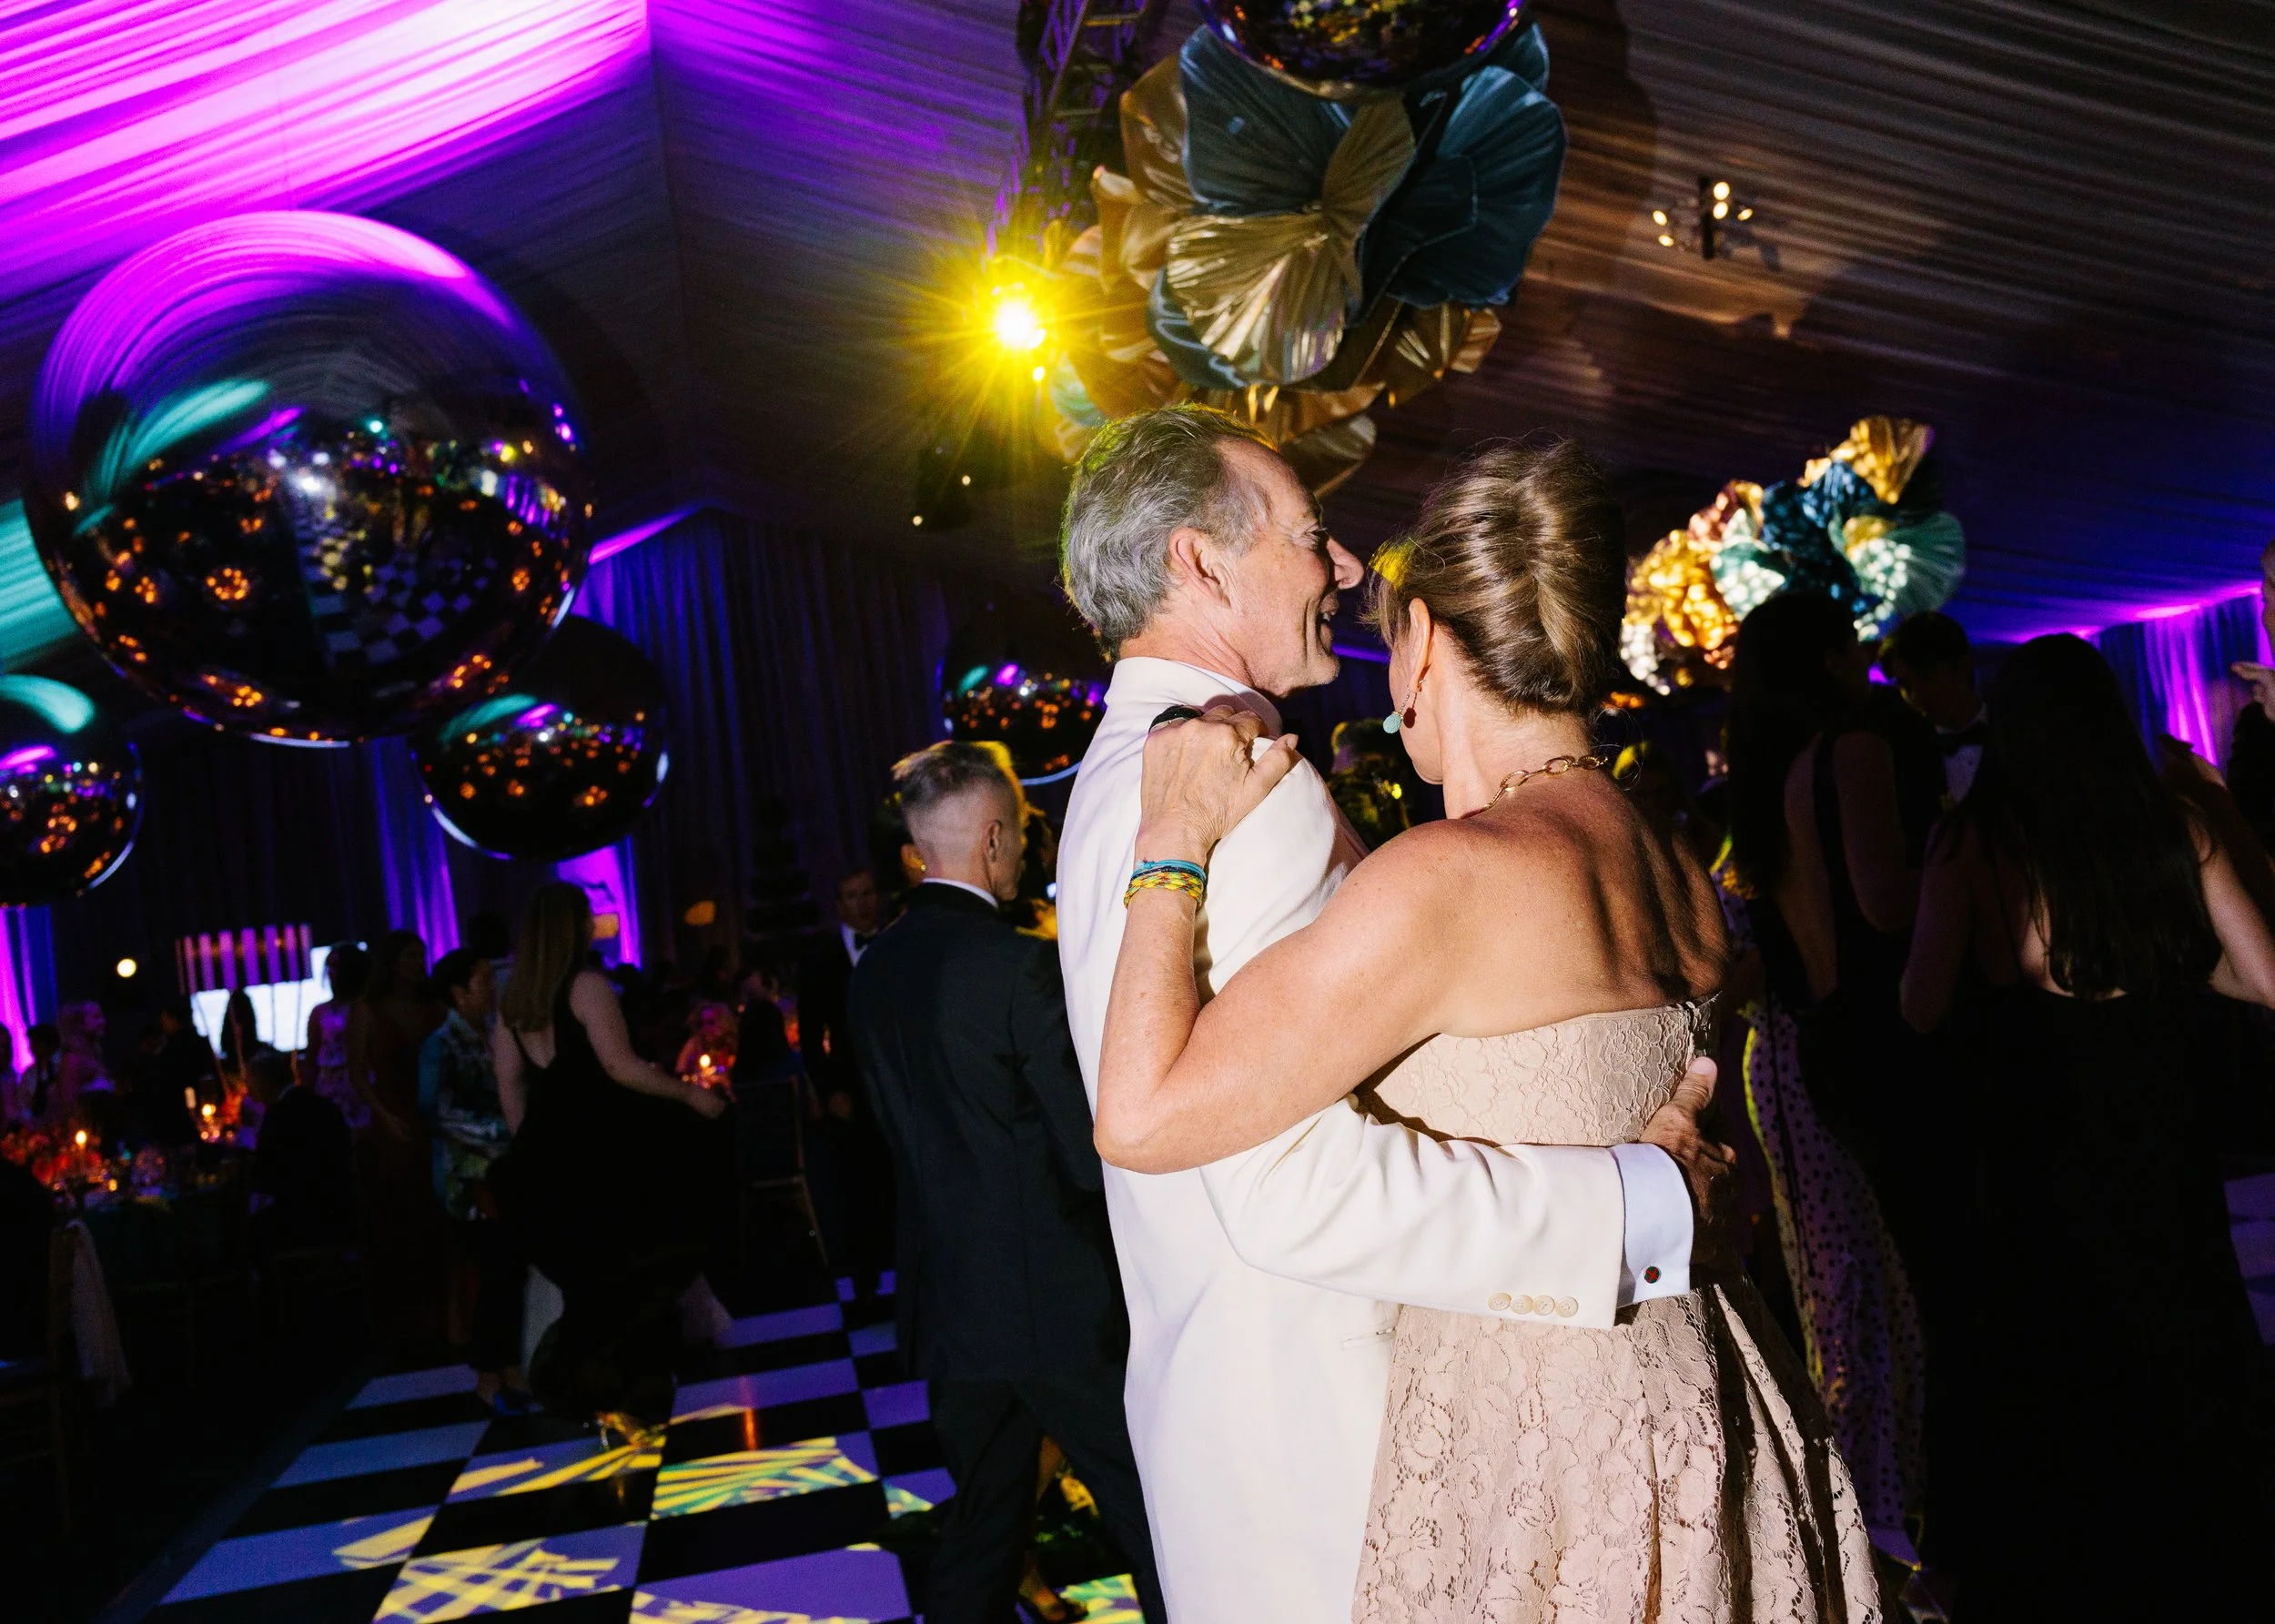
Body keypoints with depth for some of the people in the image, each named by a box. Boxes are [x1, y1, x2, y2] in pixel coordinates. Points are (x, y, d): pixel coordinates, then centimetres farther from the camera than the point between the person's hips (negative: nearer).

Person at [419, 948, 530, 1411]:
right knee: (496, 1276, -5)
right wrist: (501, 1131, -26)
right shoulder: (441, 1045, -8)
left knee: (516, 1273, 2)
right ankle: (487, 1377, 9)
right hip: (469, 1180, -5)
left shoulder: (495, 1035, 11)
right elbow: (436, 1112, -21)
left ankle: (512, 1367, 15)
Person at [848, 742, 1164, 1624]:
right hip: (1055, 1303, -7)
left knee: (982, 1519, 18)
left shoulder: (873, 971, 3)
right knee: (1156, 1519, 8)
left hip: (947, 1306, 7)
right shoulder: (1020, 964, -19)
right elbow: (1095, 1154, -18)